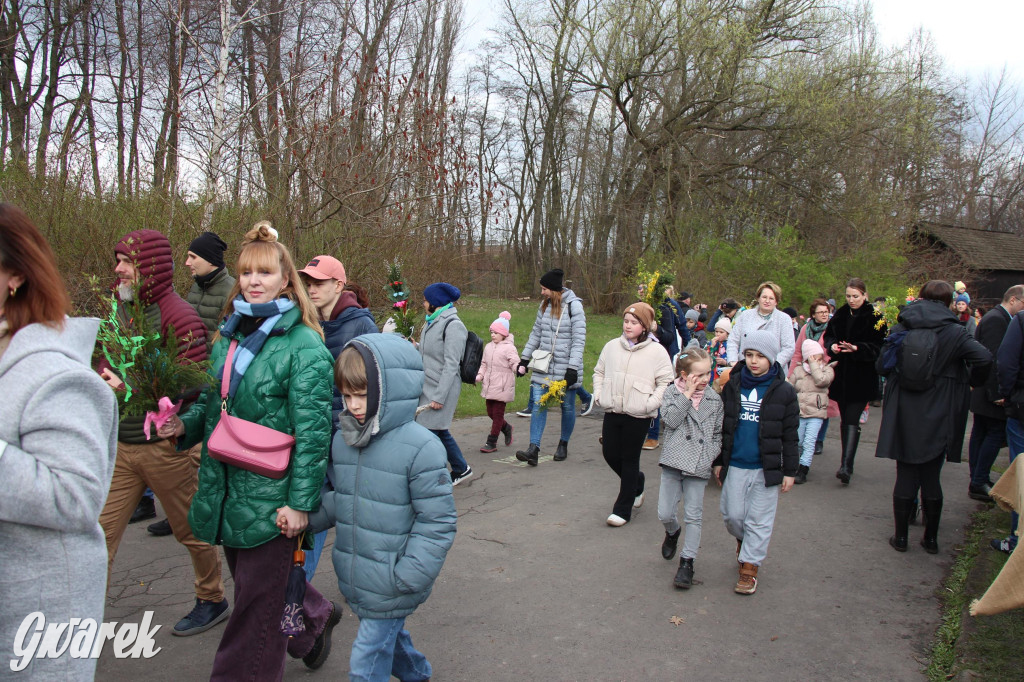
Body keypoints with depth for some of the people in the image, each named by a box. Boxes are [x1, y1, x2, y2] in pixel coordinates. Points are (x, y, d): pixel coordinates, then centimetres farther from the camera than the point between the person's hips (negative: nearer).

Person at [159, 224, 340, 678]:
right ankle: (315, 618, 45)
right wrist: (184, 426, -1)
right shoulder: (229, 336, 10)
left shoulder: (303, 345, -13)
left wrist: (300, 502, -18)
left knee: (258, 598, 5)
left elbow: (312, 431, -16)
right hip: (226, 488, 8)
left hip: (270, 496, -8)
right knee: (251, 581, 22)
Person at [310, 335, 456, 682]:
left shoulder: (420, 448, -21)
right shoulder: (343, 440, -1)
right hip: (354, 580, 7)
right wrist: (303, 517, -6)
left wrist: (406, 578, -18)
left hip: (389, 588, -7)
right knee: (388, 637, 27)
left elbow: (437, 521, -17)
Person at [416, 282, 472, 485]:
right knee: (441, 432, 15)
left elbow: (451, 365, -18)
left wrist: (439, 397, -20)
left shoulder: (453, 325, -14)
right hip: (427, 386, 9)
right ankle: (461, 469, 30)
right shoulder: (432, 322, 14)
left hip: (442, 388, -9)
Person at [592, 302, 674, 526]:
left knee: (629, 460, 3)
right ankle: (637, 483, 39)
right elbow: (599, 371, 18)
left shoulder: (656, 351, -6)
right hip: (612, 412, 5)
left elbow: (666, 382, -4)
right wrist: (599, 394, 7)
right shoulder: (612, 346, 6)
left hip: (638, 415, -5)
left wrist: (650, 403, -13)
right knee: (610, 454, 10)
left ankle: (623, 509, 15)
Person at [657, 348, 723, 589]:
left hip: (699, 466, 1)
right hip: (673, 462, -1)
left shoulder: (714, 399, 7)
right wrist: (687, 394, -14)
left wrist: (711, 455, -3)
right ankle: (673, 532, 38)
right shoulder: (672, 393, 0)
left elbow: (718, 433, 12)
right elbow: (671, 420, -16)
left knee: (693, 516, 3)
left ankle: (687, 562, 16)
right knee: (665, 513, 3)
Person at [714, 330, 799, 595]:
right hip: (735, 466, 2)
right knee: (732, 515, 8)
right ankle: (743, 539, 40)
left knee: (759, 520, 5)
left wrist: (789, 470, 0)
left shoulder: (783, 392, -4)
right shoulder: (732, 386, 2)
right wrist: (718, 461, 9)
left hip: (766, 468, -2)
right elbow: (721, 426, 9)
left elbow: (790, 435, 1)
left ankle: (750, 567, 16)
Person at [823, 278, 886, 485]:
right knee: (845, 419, 11)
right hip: (841, 374, 5)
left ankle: (846, 466, -18)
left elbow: (879, 346, -9)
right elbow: (828, 336, 15)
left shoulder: (875, 317, -6)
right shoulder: (840, 315, 9)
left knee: (852, 420, -13)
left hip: (862, 377, -5)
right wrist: (832, 346, -7)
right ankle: (847, 463, 21)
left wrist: (857, 348, -24)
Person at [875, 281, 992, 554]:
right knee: (931, 478, 9)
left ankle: (900, 536, 16)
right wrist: (971, 381, -3)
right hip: (937, 418, -1)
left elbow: (881, 366, 0)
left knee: (906, 476, 10)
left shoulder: (900, 329, -1)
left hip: (904, 416, 1)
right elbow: (984, 358, -21)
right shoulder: (954, 333, -7)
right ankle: (931, 539, 19)